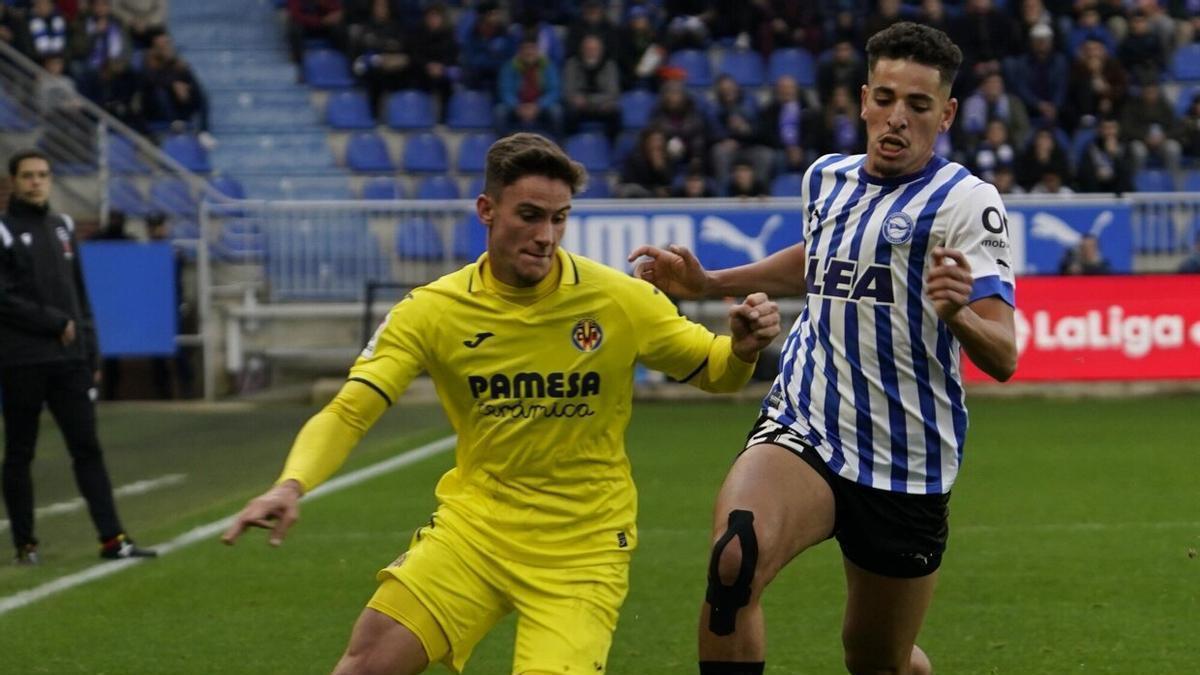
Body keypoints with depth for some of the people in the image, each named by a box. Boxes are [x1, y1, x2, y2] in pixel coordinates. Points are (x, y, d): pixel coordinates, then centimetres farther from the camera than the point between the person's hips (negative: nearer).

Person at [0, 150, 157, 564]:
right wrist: (55, 323, -12)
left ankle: (112, 538, -2)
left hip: (69, 360, 5)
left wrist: (90, 351, 11)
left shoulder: (62, 227, 15)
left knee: (87, 449, 0)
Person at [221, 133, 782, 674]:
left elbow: (714, 373, 5)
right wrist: (291, 486, -28)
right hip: (474, 525, 1)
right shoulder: (433, 310, -6)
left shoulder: (620, 300, -7)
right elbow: (346, 413, -9)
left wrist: (742, 349, -19)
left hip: (582, 548, -1)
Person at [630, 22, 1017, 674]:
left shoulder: (966, 200, -9)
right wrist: (708, 283, 25)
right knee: (734, 560, -30)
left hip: (907, 468, -2)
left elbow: (1002, 358, -19)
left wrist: (958, 315, -40)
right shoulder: (826, 178, 7)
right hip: (801, 431, 2)